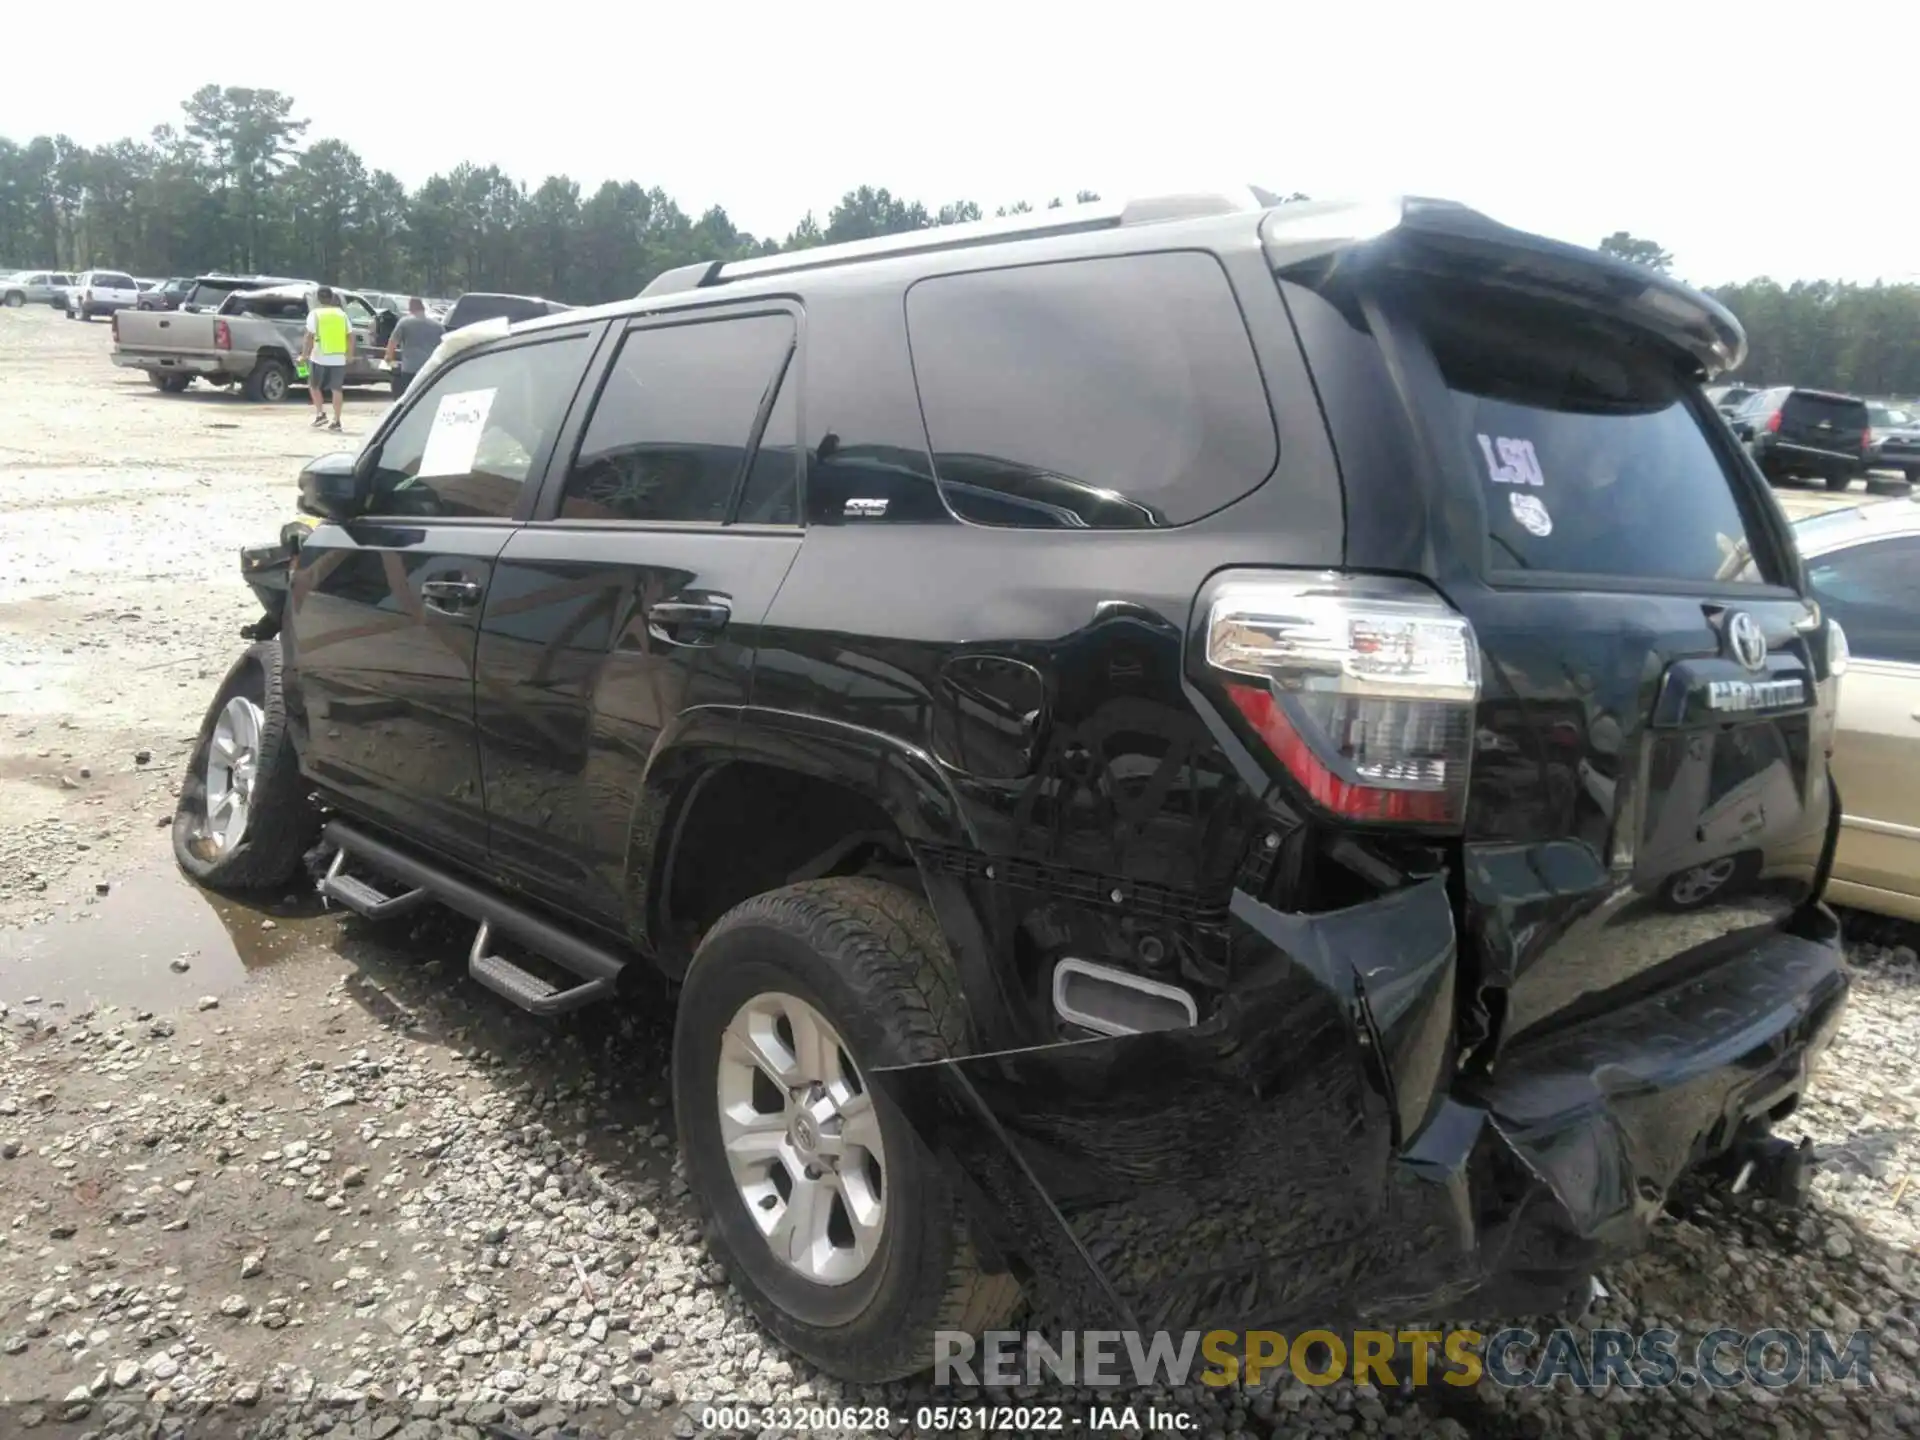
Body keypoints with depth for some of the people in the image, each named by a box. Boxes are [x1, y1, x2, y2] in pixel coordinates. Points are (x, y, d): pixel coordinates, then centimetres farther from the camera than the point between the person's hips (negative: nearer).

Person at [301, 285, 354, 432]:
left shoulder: (315, 314, -4)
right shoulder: (341, 314, 6)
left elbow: (310, 337, -10)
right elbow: (350, 336, 6)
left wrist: (304, 355, -5)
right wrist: (349, 354, 18)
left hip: (320, 358, -3)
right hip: (339, 358, 3)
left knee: (313, 385, 16)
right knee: (337, 389, 8)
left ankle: (320, 414, 6)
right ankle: (336, 422, 5)